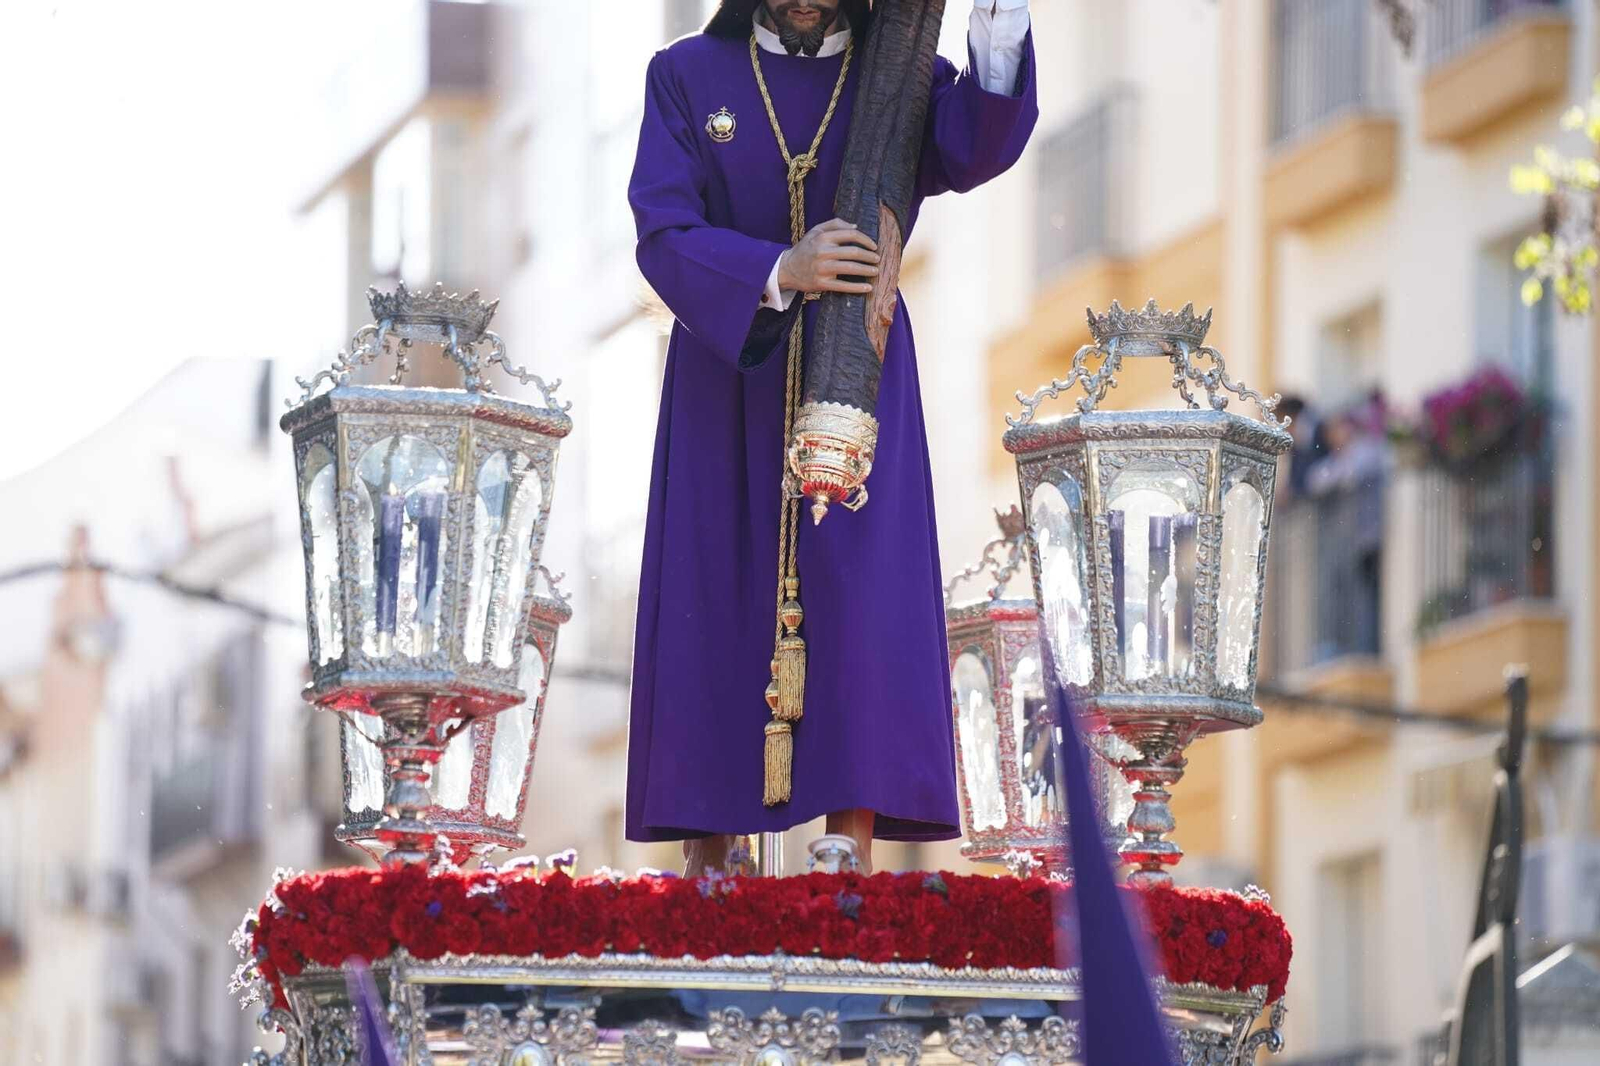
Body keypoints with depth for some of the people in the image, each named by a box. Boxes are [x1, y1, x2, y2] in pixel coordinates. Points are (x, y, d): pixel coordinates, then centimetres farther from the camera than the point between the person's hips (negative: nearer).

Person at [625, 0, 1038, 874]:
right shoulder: (688, 78, 2)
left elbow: (979, 147, -21)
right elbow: (664, 238, -10)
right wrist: (779, 273, -29)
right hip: (728, 384, 1)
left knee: (855, 601, -14)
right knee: (713, 611, -3)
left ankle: (852, 861, -17)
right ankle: (707, 862, 3)